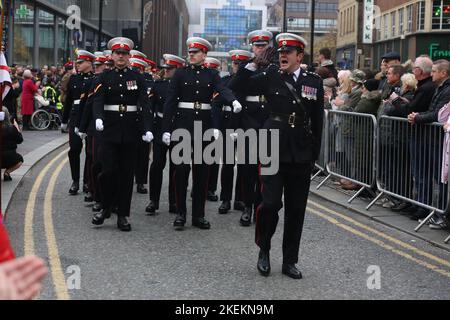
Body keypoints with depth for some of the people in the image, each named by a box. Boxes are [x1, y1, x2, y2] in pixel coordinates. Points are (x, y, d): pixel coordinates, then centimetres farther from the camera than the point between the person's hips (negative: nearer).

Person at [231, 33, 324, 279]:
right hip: (274, 149, -2)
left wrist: (314, 155, 5)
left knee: (296, 209, 7)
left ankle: (290, 261, 18)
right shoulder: (270, 77, 2)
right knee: (271, 203, -9)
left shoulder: (314, 82, 5)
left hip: (301, 155, 2)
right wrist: (253, 63, -10)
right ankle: (264, 250, 15)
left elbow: (318, 121, 8)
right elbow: (237, 86, -1)